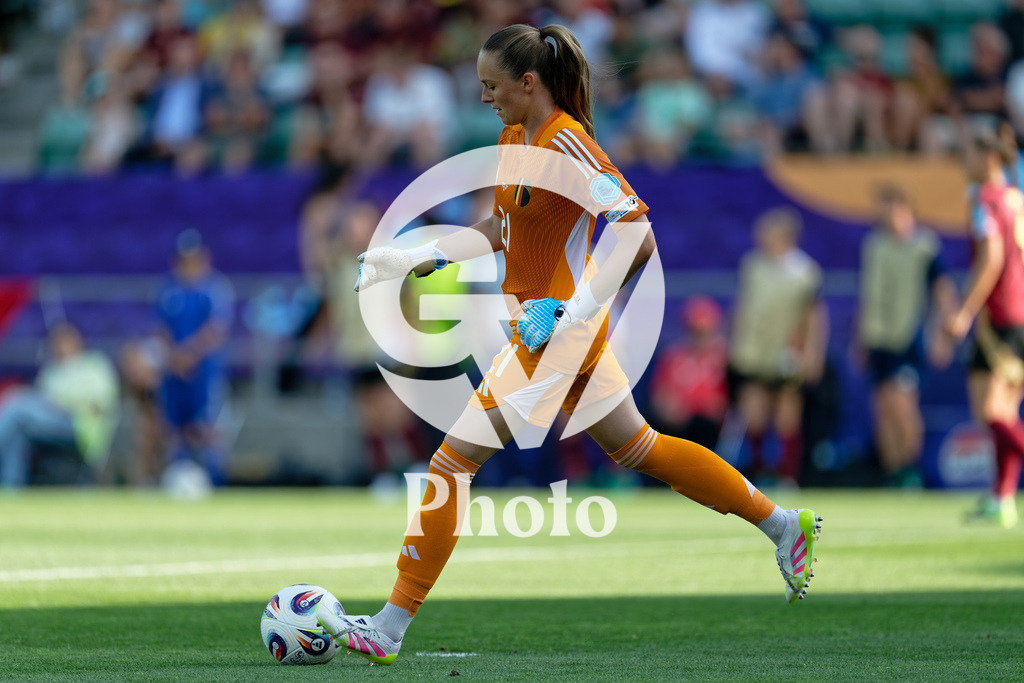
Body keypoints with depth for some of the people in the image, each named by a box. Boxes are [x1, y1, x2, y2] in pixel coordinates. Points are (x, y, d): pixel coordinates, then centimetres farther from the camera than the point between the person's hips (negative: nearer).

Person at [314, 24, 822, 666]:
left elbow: (637, 235, -25)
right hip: (559, 330, 10)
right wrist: (419, 257, 12)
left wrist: (571, 312, -28)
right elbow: (503, 228, 21)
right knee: (639, 448, 22)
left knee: (451, 463, -9)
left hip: (556, 332, -10)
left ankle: (387, 631, -6)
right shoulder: (516, 137, 8)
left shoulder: (567, 145, -20)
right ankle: (785, 525, 31)